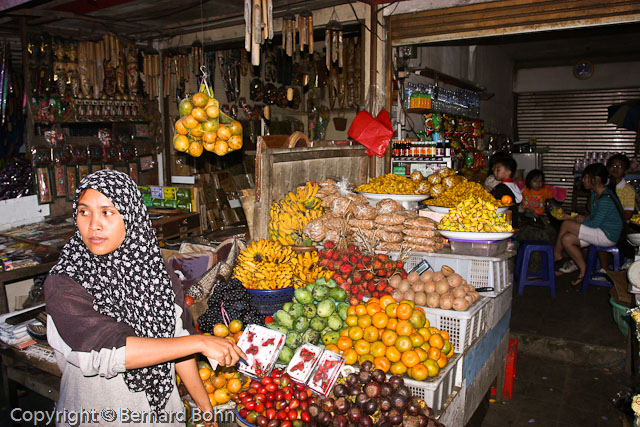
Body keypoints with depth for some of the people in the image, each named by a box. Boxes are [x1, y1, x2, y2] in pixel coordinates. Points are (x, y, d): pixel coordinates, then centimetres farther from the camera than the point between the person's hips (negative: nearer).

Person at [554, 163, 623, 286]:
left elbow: (595, 224, -21)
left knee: (566, 225, -17)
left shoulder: (606, 199, -23)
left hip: (608, 236, -10)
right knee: (567, 239, -6)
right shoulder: (594, 194, 8)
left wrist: (573, 219, -11)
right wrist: (584, 218, -3)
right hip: (600, 232, 10)